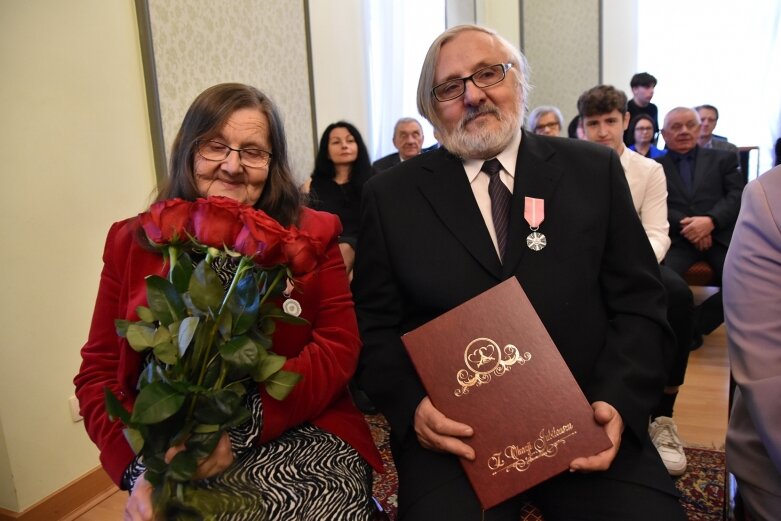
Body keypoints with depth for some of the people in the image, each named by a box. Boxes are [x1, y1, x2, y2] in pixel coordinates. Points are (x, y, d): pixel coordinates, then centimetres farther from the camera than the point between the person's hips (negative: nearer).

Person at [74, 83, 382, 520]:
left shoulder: (312, 235, 6)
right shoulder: (132, 243, 9)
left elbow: (338, 346, -3)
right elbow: (98, 373, 7)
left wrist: (241, 430, -15)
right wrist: (141, 468, -10)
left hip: (298, 442, 0)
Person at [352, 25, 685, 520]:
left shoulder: (594, 170, 5)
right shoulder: (391, 195, 3)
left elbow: (639, 304, 4)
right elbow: (375, 325, 3)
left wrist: (618, 401, -11)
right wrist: (412, 404, -14)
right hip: (455, 432, 0)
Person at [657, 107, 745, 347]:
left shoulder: (723, 159, 21)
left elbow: (738, 196, 7)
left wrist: (711, 221, -13)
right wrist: (686, 225, -15)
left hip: (720, 235, 2)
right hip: (676, 238, -1)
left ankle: (695, 321, -4)